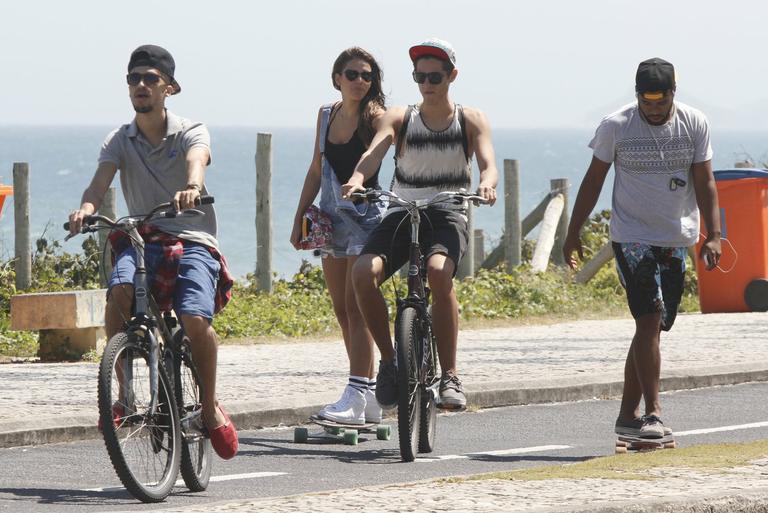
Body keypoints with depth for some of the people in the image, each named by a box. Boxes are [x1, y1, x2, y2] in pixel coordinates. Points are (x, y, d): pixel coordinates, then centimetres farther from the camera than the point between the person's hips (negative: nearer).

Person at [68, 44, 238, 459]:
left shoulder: (190, 133, 2)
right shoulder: (120, 140, 9)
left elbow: (197, 159, -22)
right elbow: (102, 178, -10)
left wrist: (191, 187, -48)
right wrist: (87, 206, -35)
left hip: (192, 241, -2)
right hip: (142, 239, 2)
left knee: (195, 319, -28)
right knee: (120, 289, -33)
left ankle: (210, 406, -2)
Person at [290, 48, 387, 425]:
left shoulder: (375, 117, -8)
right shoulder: (327, 114, 10)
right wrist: (299, 220, 15)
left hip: (366, 216, -7)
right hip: (331, 217, 7)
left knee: (356, 308, -14)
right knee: (342, 311, 6)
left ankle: (355, 398, -19)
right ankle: (369, 397, 12)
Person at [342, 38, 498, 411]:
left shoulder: (470, 120, 6)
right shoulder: (400, 118, 7)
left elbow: (488, 163, -9)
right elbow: (375, 151, -11)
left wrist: (486, 184, -34)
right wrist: (357, 178, -35)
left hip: (447, 215, -2)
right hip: (402, 213, 2)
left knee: (438, 272, -35)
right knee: (363, 272, -28)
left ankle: (450, 376, -27)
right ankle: (388, 361, -8)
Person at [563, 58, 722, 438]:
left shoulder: (695, 124, -1)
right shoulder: (615, 126, -6)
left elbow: (704, 182, 2)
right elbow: (593, 180, 3)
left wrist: (713, 235, -8)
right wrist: (573, 233, 5)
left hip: (676, 241, 3)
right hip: (632, 238, -3)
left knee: (652, 328, 6)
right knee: (649, 320, -17)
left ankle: (628, 415, 15)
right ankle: (652, 414, -19)